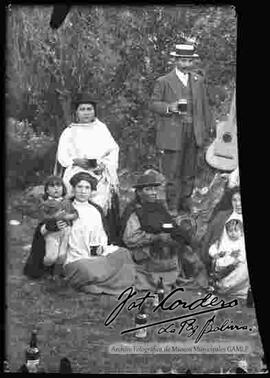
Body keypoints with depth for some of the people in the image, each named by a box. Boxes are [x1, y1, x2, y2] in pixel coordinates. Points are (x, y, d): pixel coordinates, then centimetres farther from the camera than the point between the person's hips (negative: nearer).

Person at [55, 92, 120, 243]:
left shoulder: (101, 128, 16)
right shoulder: (69, 132, 13)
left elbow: (113, 150, 9)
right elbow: (62, 155, 6)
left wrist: (104, 164, -8)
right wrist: (76, 161, -13)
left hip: (102, 173, 1)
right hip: (78, 172, -1)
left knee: (104, 196, -18)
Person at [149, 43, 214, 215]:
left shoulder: (199, 80, 12)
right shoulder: (164, 81, -1)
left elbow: (204, 104, 17)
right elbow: (153, 104, 0)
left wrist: (209, 126, 15)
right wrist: (169, 107, -18)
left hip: (194, 133, 4)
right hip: (173, 134, -4)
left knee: (189, 171, 10)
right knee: (173, 172, -2)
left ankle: (185, 203, 22)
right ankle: (173, 206, 9)